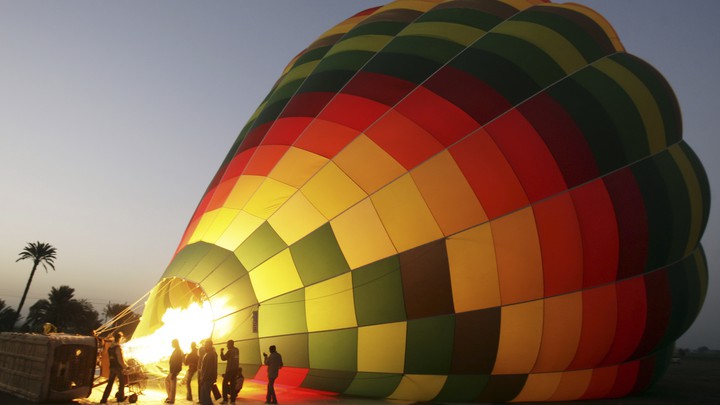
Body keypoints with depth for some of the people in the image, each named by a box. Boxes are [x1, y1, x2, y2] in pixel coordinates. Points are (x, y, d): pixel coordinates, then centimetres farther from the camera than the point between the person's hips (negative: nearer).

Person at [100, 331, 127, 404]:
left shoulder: (110, 347, 5)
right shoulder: (118, 347, -19)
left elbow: (109, 358, 15)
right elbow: (120, 360, -20)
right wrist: (125, 366, -7)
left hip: (112, 367, 6)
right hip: (118, 367, -6)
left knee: (110, 383, 11)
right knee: (122, 382, 11)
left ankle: (104, 399, 7)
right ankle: (120, 397, 19)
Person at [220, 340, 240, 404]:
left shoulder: (230, 351, -12)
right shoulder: (236, 350, 11)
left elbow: (223, 358, -12)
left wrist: (221, 352, 1)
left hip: (230, 369, -7)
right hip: (236, 369, 7)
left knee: (225, 383, 1)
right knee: (233, 384, 10)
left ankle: (225, 399, -3)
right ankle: (233, 400, 8)